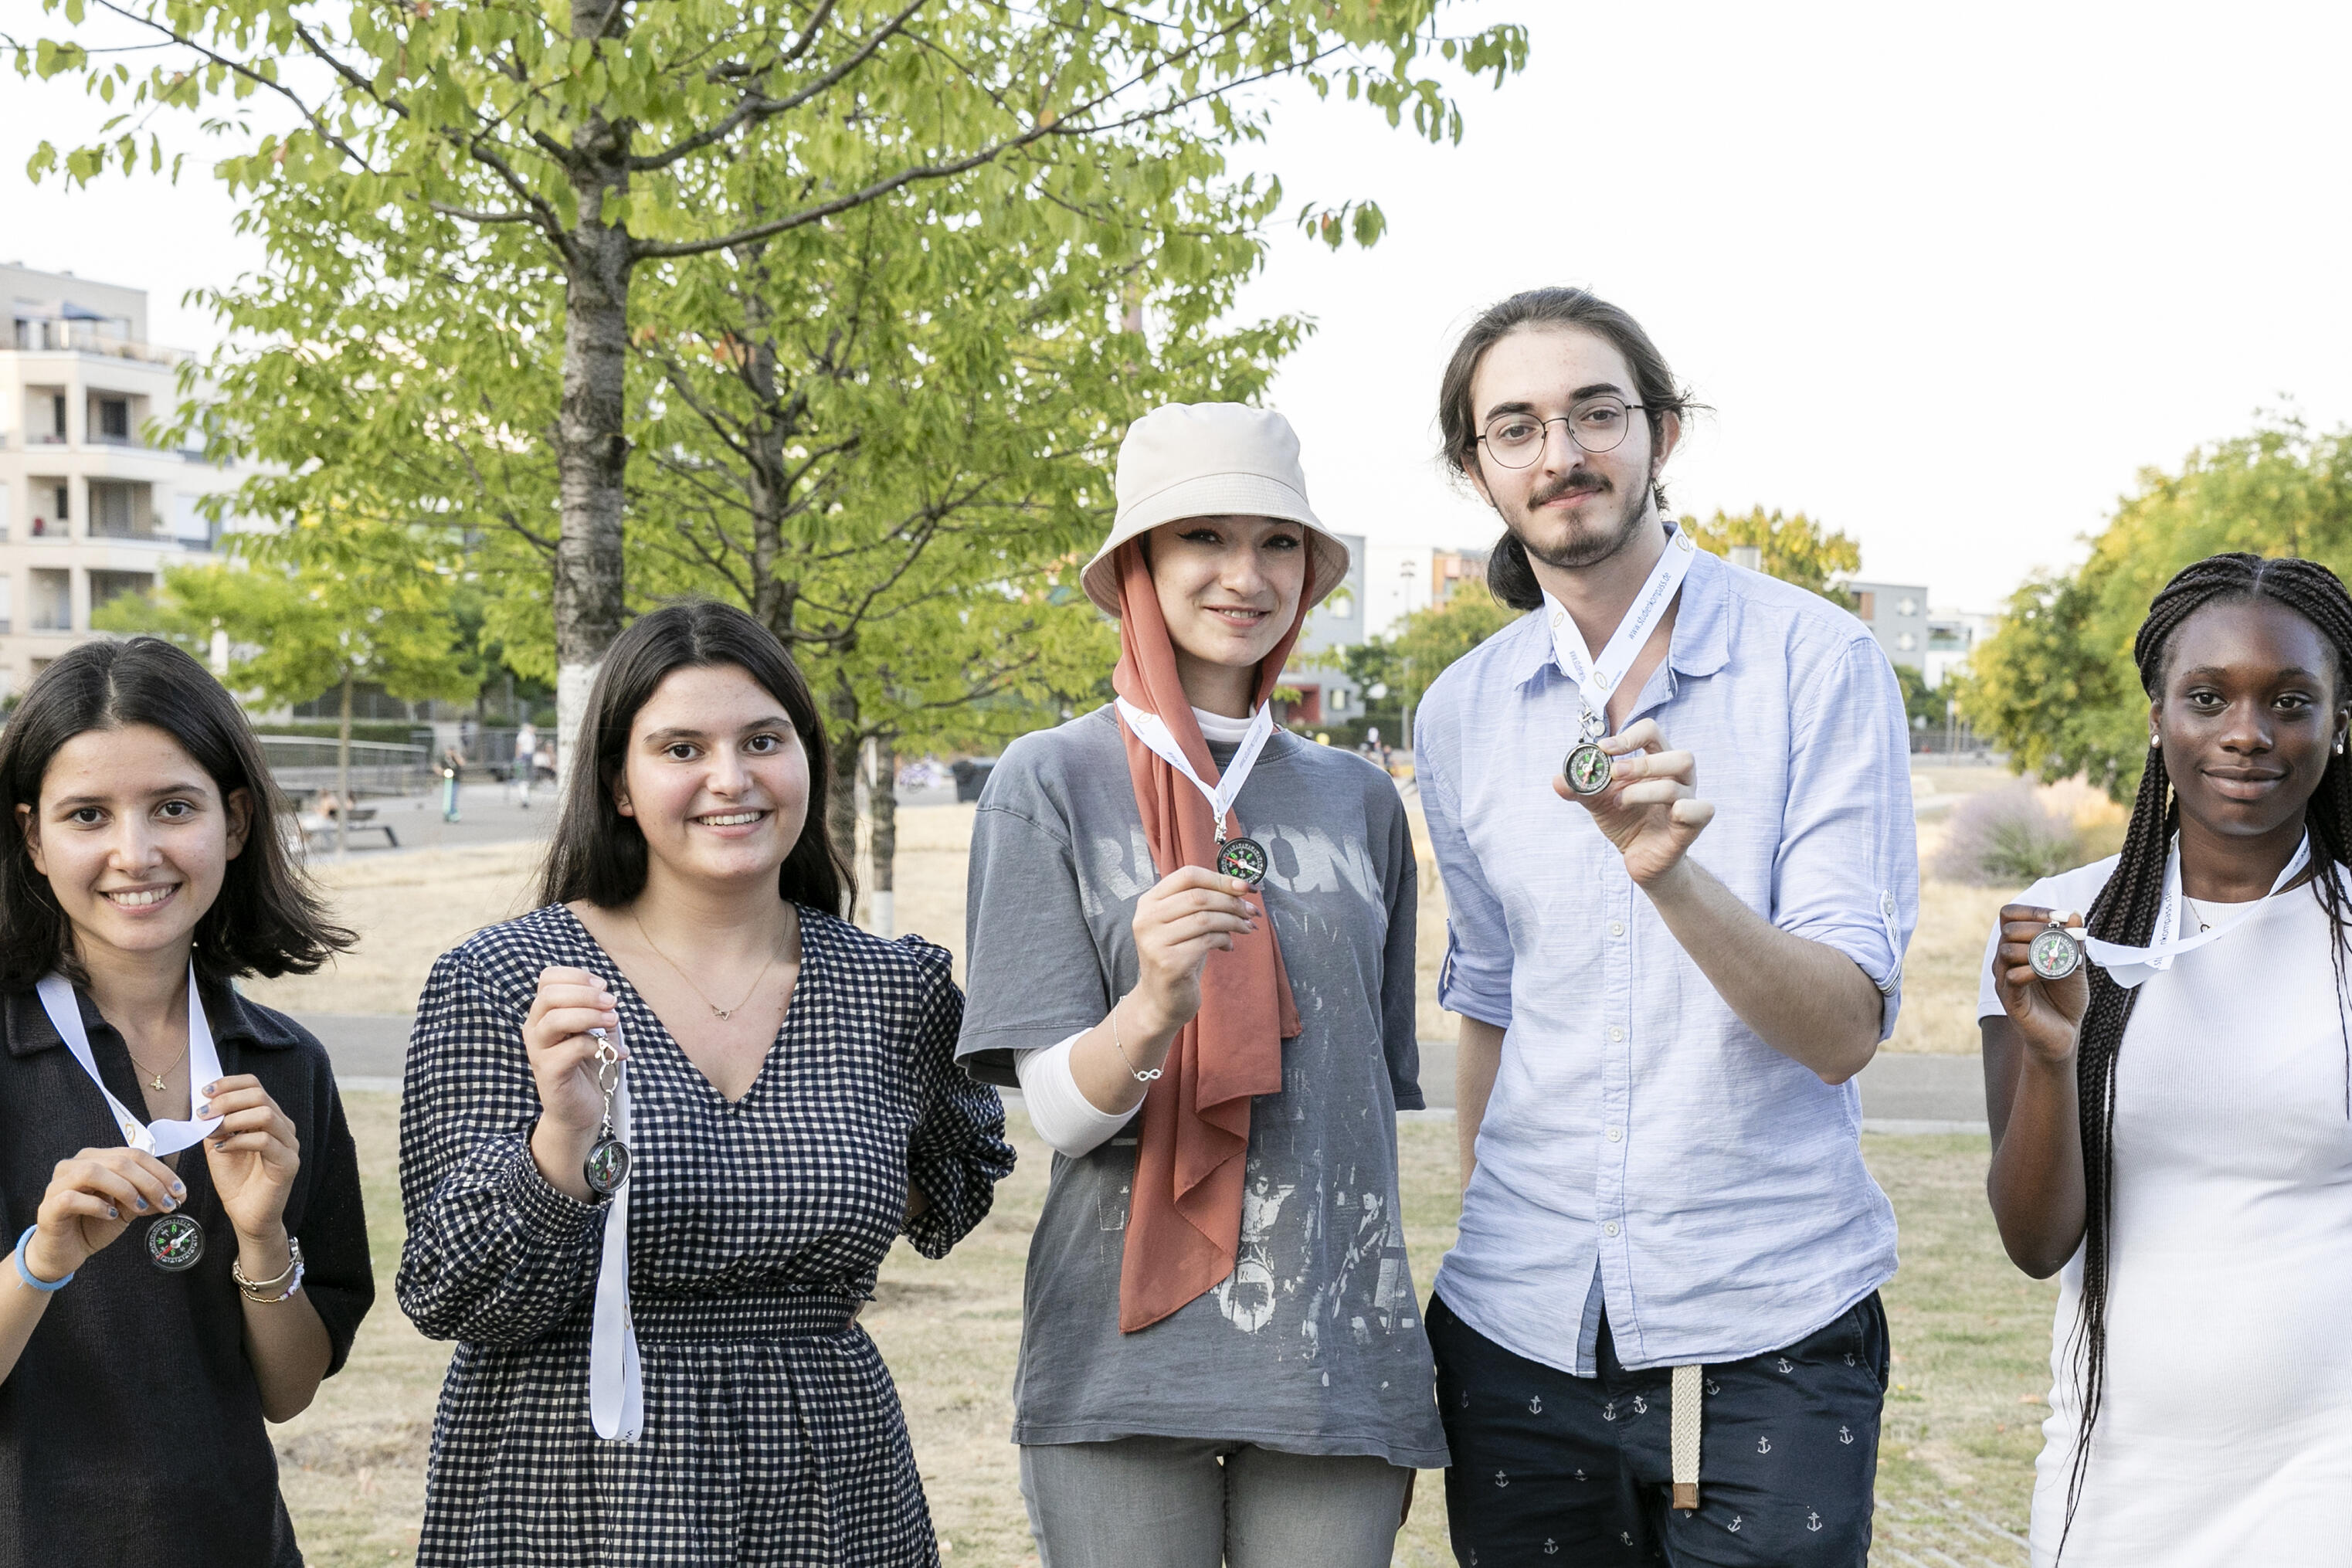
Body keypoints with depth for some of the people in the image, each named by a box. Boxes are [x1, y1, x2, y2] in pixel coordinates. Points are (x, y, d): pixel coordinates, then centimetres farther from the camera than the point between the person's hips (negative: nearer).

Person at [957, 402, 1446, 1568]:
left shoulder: (1359, 800, 9)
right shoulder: (1053, 781, -2)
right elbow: (1056, 1110, -8)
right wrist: (1155, 1009, -28)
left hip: (1336, 1362, 3)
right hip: (1127, 1365, -3)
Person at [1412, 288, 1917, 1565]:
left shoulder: (1813, 658, -8)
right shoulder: (1458, 716, 5)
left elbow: (1846, 1028, -14)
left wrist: (1671, 872, -30)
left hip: (1766, 1333, -3)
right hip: (1519, 1337, 4)